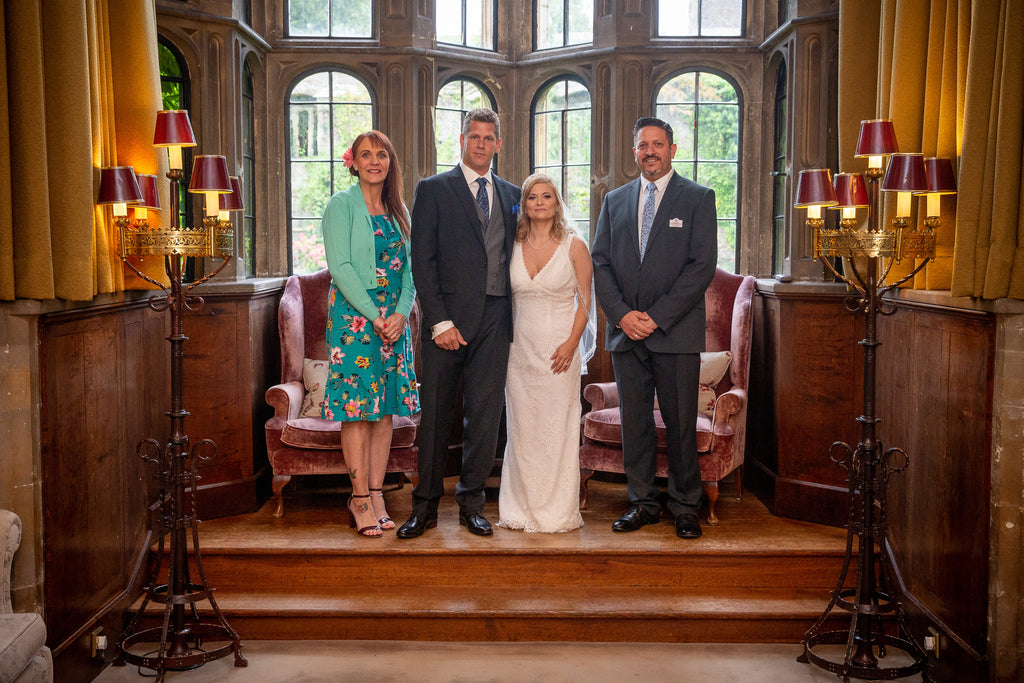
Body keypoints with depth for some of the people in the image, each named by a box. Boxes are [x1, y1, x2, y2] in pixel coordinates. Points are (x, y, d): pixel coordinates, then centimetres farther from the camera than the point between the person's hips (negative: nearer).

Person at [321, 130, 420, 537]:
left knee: (385, 408, 5)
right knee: (357, 409, -5)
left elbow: (410, 270, 10)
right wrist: (374, 315, -15)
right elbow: (339, 266, -10)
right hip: (354, 317, -5)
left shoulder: (398, 211, 15)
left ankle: (376, 495, 11)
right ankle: (360, 499, 1)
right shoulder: (341, 205, -1)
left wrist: (401, 314, -6)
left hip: (394, 320, 5)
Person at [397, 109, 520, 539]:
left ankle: (471, 504, 17)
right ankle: (425, 507, 13)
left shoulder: (511, 194, 15)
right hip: (449, 318, -3)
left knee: (485, 414, 6)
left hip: (495, 321, 4)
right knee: (436, 416, 2)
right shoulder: (433, 189, 2)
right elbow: (422, 261, -4)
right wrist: (439, 320, -12)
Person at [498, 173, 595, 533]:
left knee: (558, 429, 0)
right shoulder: (513, 247, 8)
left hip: (560, 348, -3)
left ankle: (558, 511, 11)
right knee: (522, 429, 6)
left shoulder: (574, 246, 0)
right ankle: (521, 509, 16)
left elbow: (585, 301, -1)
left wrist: (571, 343, -12)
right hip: (520, 348, 3)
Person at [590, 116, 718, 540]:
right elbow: (600, 262, 9)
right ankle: (643, 503, 19)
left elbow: (703, 266, -7)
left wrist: (656, 316, -13)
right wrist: (621, 314, -6)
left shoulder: (698, 198, 2)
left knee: (680, 423, 1)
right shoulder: (615, 200, 14)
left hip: (676, 333, -3)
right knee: (633, 421, 7)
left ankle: (685, 507, 15)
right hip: (626, 331, 4)